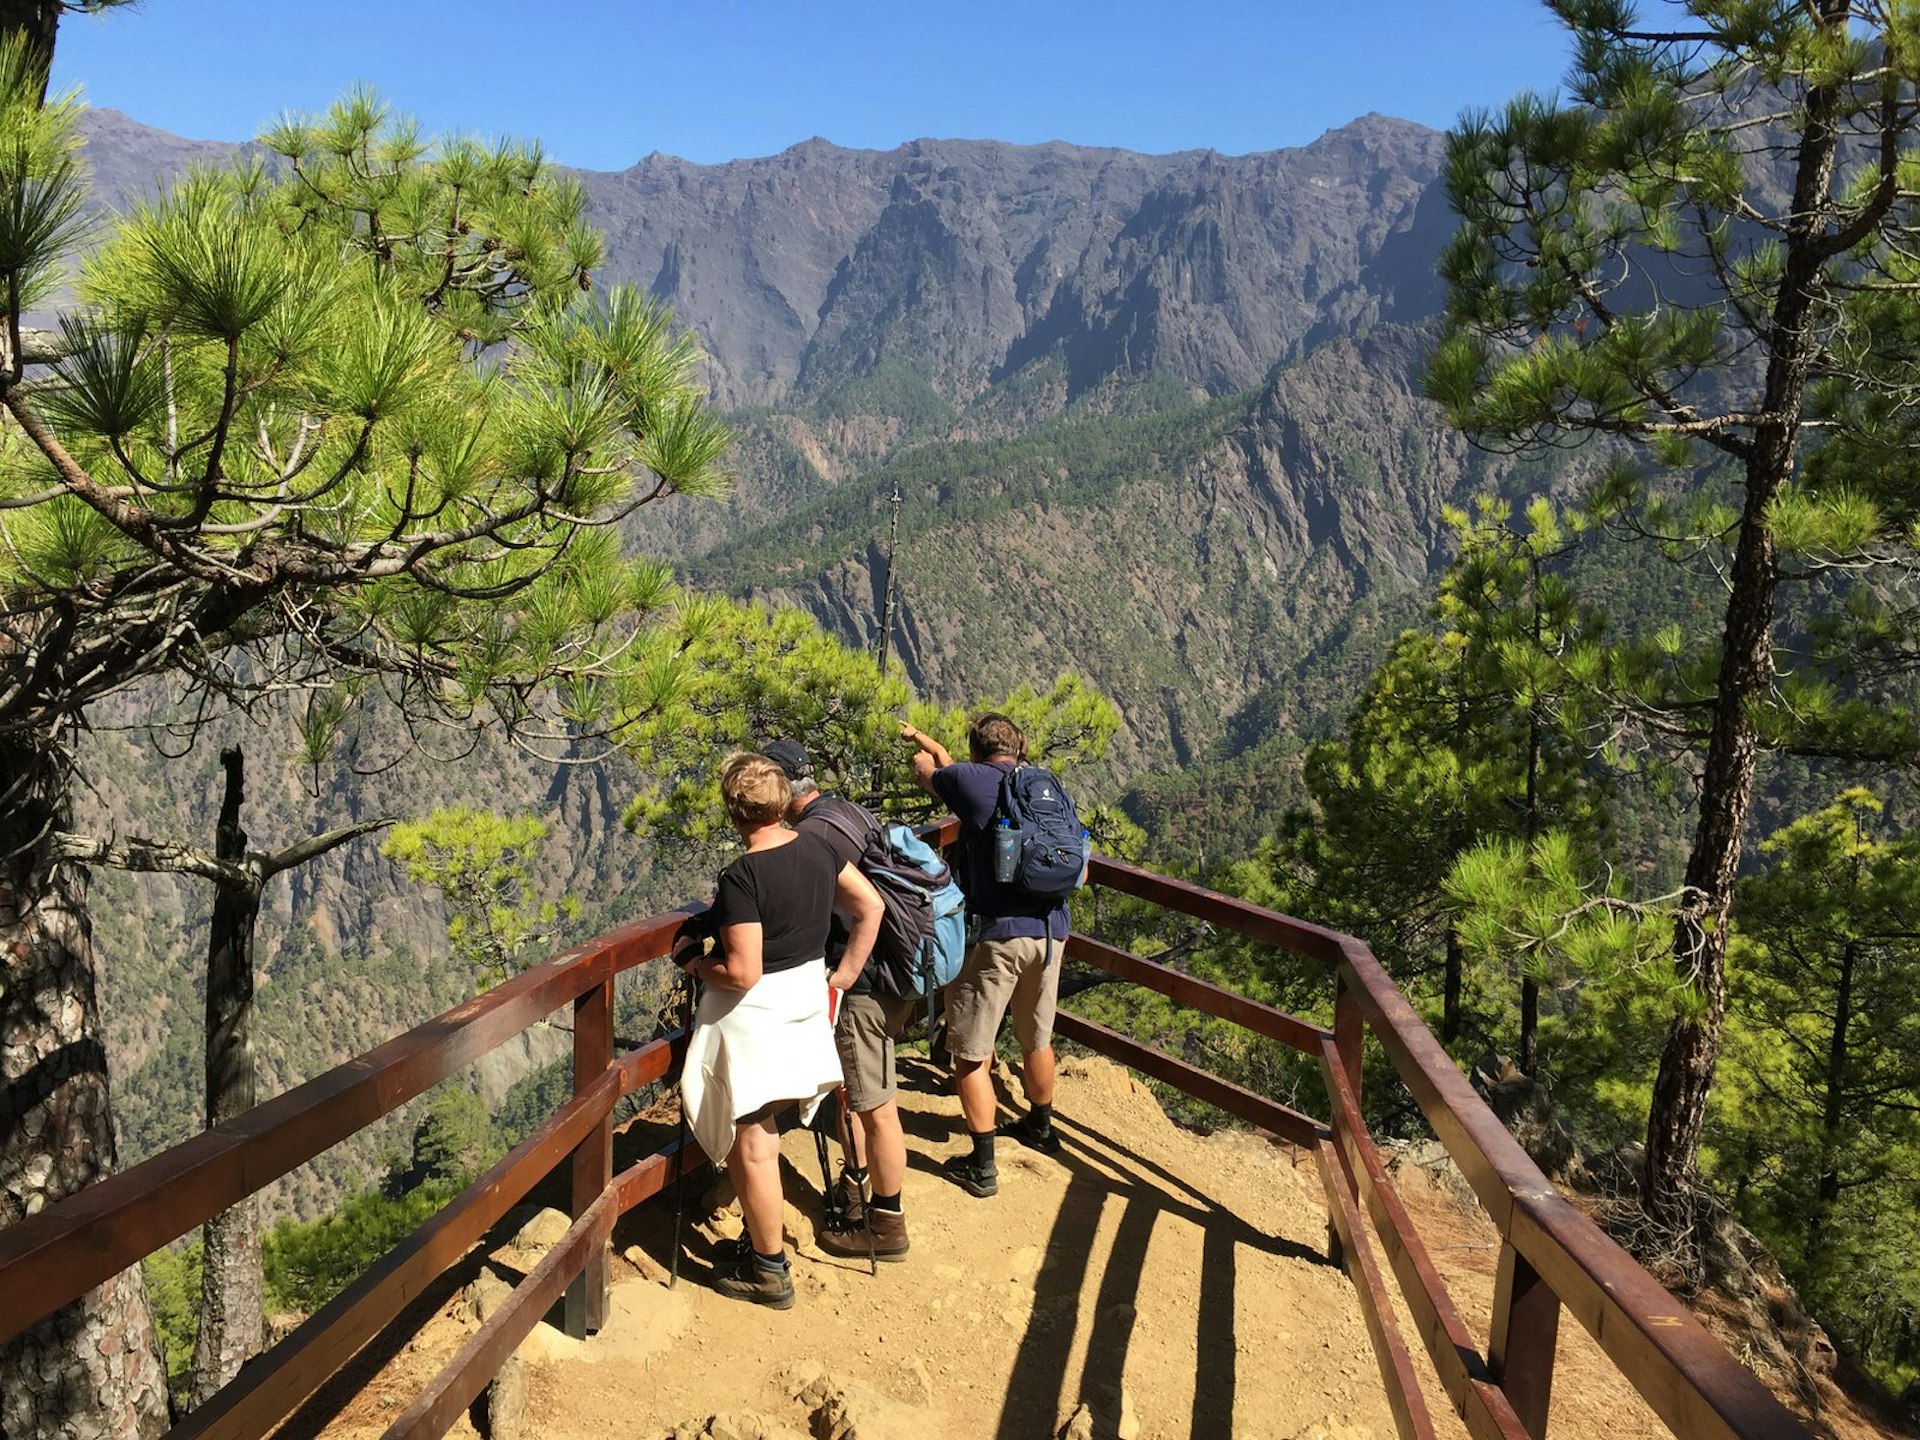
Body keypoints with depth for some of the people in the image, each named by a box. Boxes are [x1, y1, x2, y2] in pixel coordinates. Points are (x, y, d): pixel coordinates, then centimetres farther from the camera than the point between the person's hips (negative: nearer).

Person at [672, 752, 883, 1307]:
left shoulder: (740, 877, -24)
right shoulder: (816, 849, -2)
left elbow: (742, 974, -25)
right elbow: (870, 907, 6)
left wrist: (691, 959, -7)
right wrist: (844, 974, 12)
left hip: (753, 1017, -8)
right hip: (805, 1003, 8)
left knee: (751, 1146, 7)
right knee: (759, 1137, 22)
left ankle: (770, 1271, 20)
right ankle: (760, 1241, 35)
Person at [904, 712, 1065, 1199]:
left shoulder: (971, 780, -6)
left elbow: (926, 773, 12)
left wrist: (922, 751, 38)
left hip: (996, 932, -6)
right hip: (1050, 929, 6)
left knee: (971, 1053, 5)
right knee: (1037, 1039, 25)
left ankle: (981, 1166, 10)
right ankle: (1040, 1125, 45)